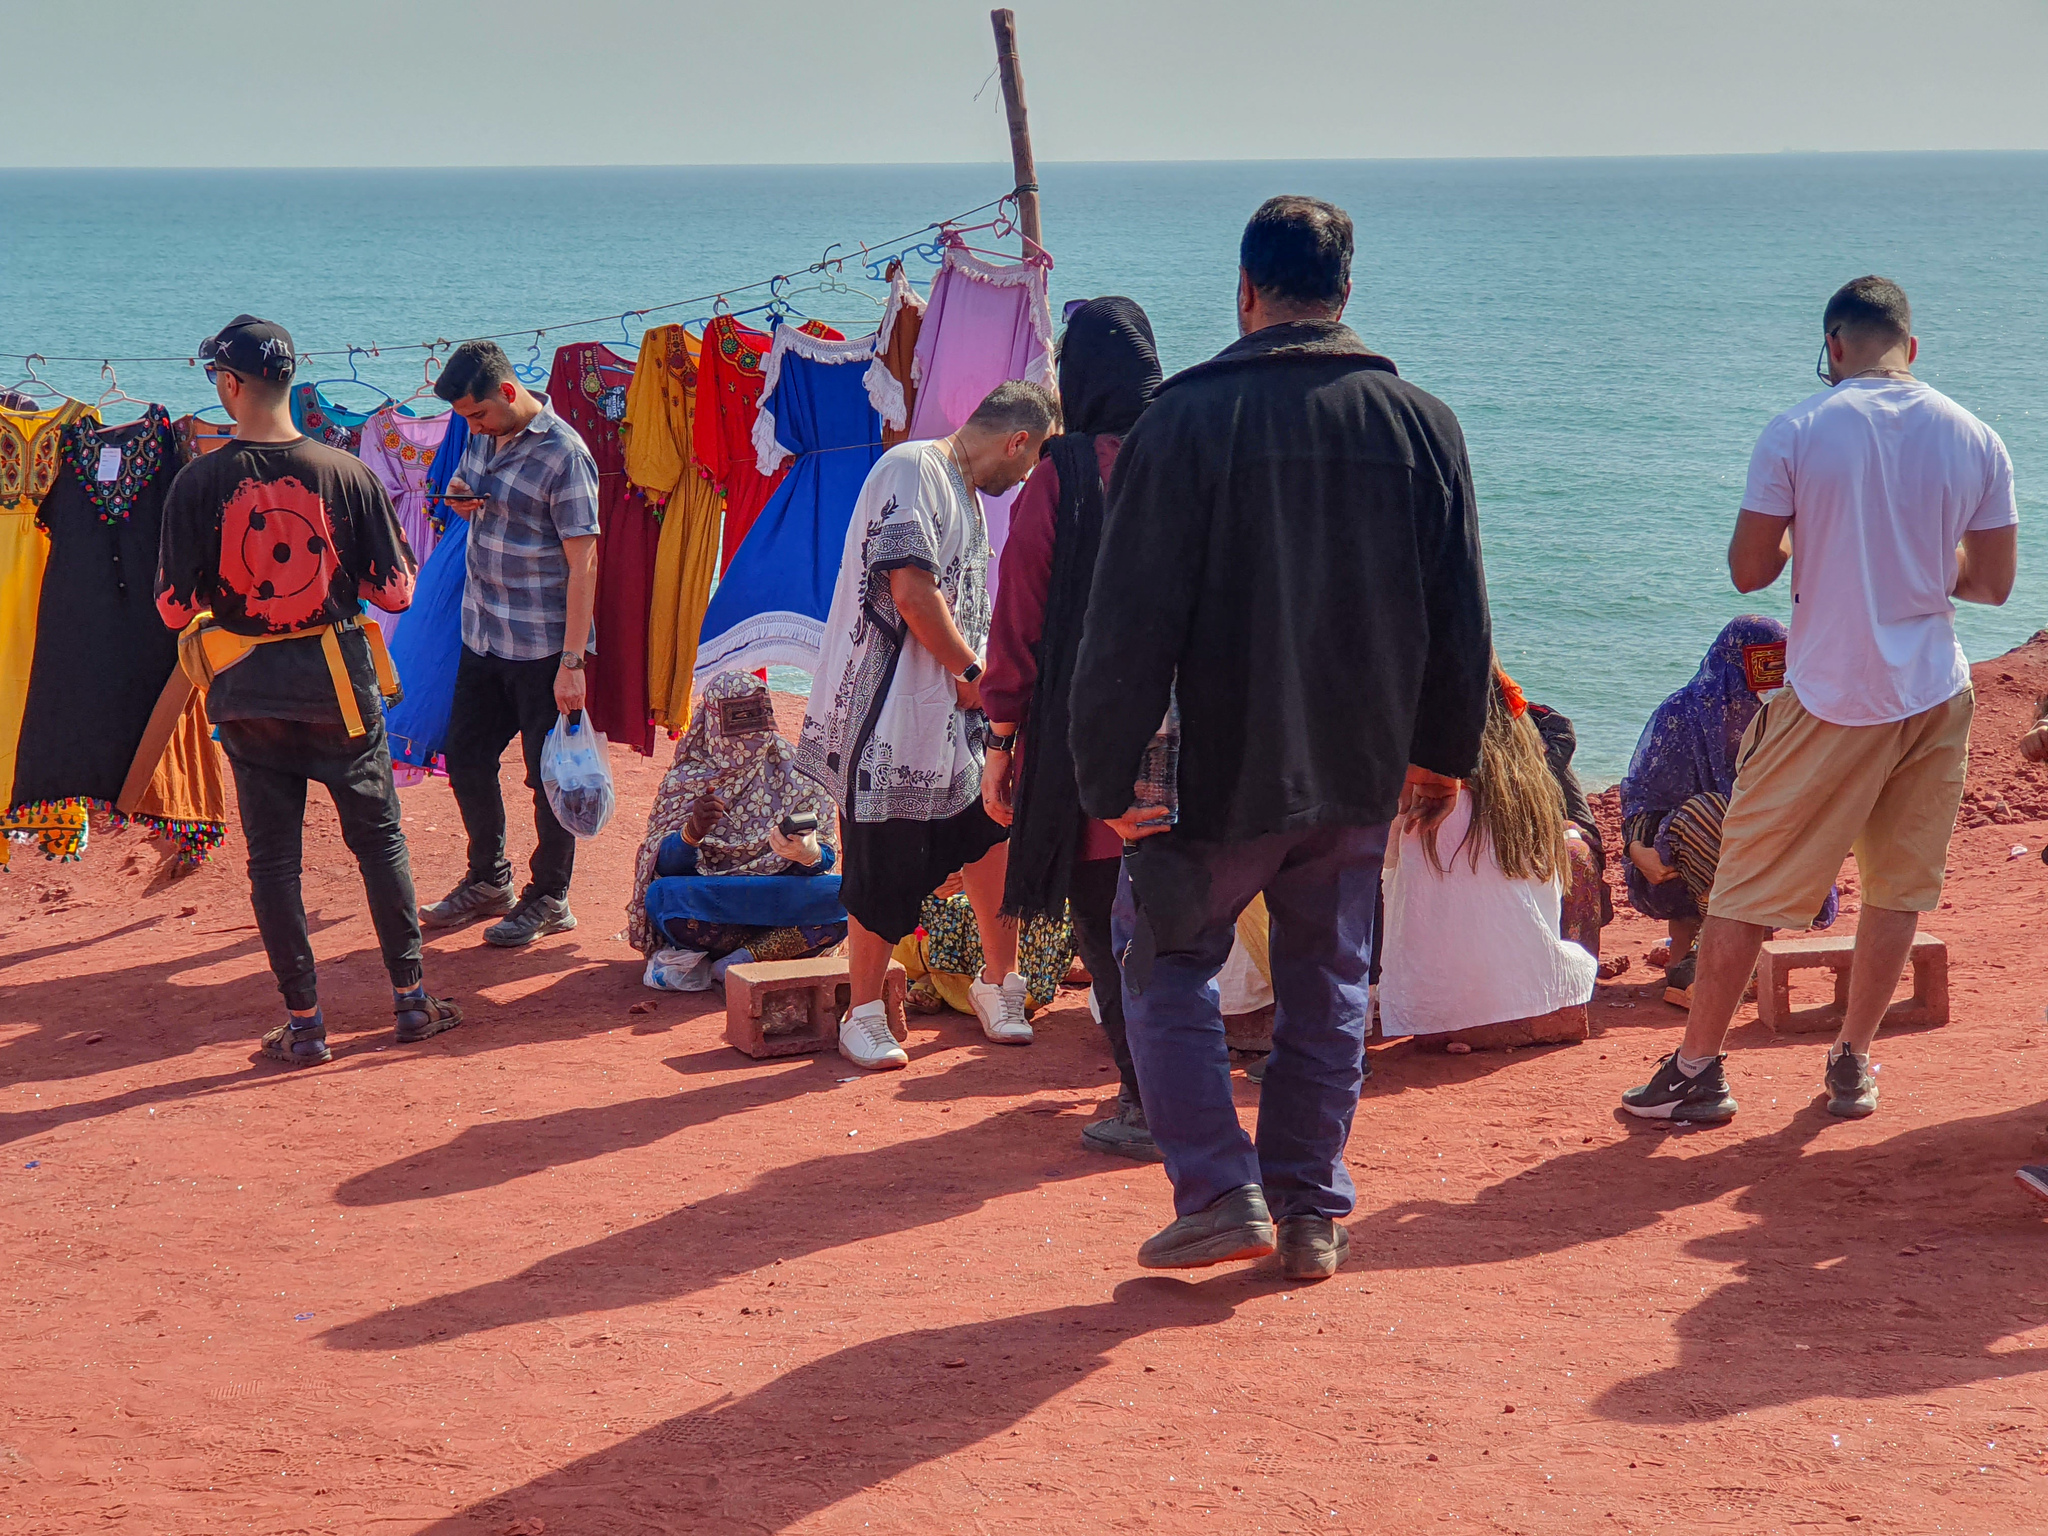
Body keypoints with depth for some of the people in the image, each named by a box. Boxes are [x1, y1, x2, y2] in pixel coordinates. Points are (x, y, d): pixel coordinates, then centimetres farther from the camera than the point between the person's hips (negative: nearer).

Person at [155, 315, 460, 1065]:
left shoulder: (198, 484, -11)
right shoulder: (347, 475, -9)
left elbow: (176, 608, -8)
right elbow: (396, 592, -5)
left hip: (248, 698, 0)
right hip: (338, 689, 0)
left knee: (272, 858, 9)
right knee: (380, 840, 14)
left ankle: (304, 1024, 12)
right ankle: (411, 1001, 20)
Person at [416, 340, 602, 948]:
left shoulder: (563, 455, -17)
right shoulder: (483, 437, 6)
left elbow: (583, 562, -19)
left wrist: (572, 662, -22)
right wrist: (458, 499, -1)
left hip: (544, 647, -8)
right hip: (483, 637, 8)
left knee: (549, 774, 3)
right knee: (465, 757, 15)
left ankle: (549, 900, 17)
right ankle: (488, 881, 32)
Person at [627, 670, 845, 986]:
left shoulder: (794, 771, 7)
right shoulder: (688, 778, 5)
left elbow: (826, 858, -1)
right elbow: (665, 865, -7)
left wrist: (809, 855, -26)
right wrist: (692, 832, -28)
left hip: (783, 897, 1)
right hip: (708, 903, -1)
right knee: (663, 896, -33)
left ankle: (745, 958, -27)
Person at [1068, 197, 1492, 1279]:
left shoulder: (1185, 419, -12)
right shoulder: (1420, 423, 0)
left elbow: (1131, 618, -14)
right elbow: (1461, 617, 6)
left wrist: (1109, 776, -8)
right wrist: (1443, 752, 18)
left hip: (1225, 772, -4)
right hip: (1362, 774, 4)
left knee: (1165, 961, 13)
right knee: (1327, 985, 15)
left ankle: (1220, 1194, 5)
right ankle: (1312, 1213, 19)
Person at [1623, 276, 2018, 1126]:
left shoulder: (1796, 433, -9)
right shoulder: (1976, 440, 0)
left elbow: (1748, 570, -6)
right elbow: (1993, 581, 5)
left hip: (1831, 699, -3)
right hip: (1936, 697, 3)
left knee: (1749, 887, 4)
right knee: (1898, 888, 13)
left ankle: (1697, 1068, 9)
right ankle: (1853, 1061, 19)